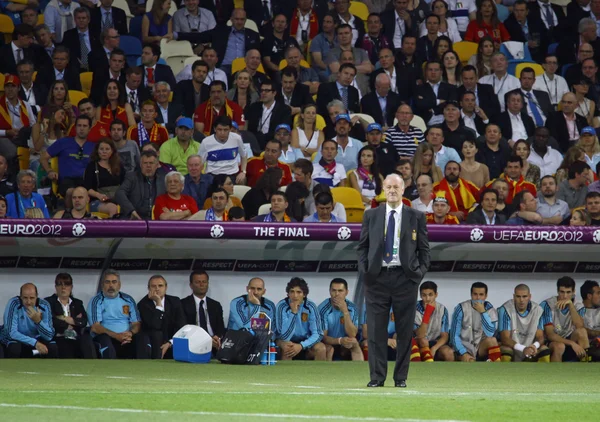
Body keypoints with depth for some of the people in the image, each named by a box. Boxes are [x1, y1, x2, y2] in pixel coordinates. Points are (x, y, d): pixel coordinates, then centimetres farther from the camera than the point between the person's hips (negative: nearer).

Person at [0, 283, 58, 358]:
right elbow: (11, 333, -27)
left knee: (53, 347, -24)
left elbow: (49, 336, -17)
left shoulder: (44, 306, -14)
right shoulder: (13, 304, -21)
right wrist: (35, 343, -34)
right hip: (15, 339, -3)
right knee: (14, 347, -35)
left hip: (36, 339, 3)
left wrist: (38, 321, -36)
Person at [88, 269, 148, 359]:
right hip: (107, 338, -3)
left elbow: (136, 323, 11)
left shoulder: (128, 300, 16)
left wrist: (130, 333, -14)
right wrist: (116, 335, -20)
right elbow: (95, 327, -7)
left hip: (127, 340, 3)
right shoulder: (96, 301, 5)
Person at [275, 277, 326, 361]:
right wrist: (293, 312, -34)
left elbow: (318, 334, -15)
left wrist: (301, 346, -32)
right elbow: (284, 336, -27)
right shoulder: (281, 306, -20)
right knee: (287, 348, -35)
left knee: (321, 348, -26)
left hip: (305, 342, 2)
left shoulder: (311, 306, -13)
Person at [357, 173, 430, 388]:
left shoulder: (416, 217, 6)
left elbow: (424, 248, 8)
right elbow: (362, 246, 11)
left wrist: (421, 271, -5)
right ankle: (377, 376, 1)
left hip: (405, 277, -1)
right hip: (377, 277, 1)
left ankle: (401, 377, 7)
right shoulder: (371, 215, 9)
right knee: (376, 330, -2)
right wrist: (363, 269, -2)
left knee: (404, 331, 1)